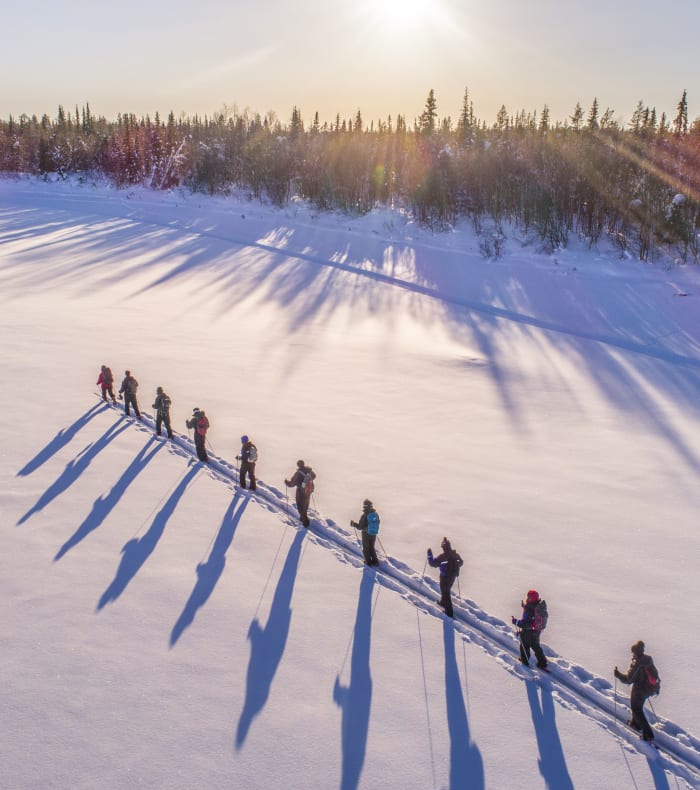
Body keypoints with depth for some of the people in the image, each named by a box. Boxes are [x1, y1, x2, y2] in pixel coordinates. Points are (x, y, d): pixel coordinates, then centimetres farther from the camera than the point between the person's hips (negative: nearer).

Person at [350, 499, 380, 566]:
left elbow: (360, 527, -19)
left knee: (366, 549, 17)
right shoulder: (376, 514, -9)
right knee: (372, 548, 24)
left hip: (366, 535, -5)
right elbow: (377, 523, 7)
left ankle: (368, 562, 25)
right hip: (374, 534, 5)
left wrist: (353, 524, -2)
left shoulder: (364, 516, -25)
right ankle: (375, 561, 27)